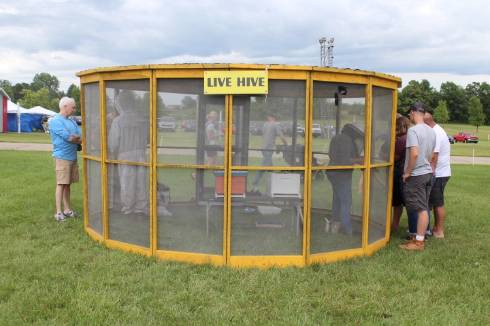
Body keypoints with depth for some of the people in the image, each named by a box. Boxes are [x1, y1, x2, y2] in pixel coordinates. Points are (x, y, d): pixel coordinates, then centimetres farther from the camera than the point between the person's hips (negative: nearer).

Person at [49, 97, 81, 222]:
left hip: (73, 156, 7)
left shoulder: (72, 122, 15)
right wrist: (79, 138, -2)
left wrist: (74, 137, -12)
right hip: (62, 156, -7)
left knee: (67, 184, 12)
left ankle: (67, 209, 18)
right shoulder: (55, 121, -9)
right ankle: (58, 212, -1)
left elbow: (82, 137, 7)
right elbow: (68, 137, -17)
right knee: (61, 184, -6)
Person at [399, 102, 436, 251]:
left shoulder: (413, 130, -16)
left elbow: (414, 154, -26)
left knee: (421, 208, -4)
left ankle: (419, 242, 2)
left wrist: (407, 172, -16)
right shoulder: (431, 131, 10)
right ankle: (420, 237, 21)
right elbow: (431, 155, 16)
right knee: (424, 208, 12)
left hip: (417, 175, -8)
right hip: (428, 173, 8)